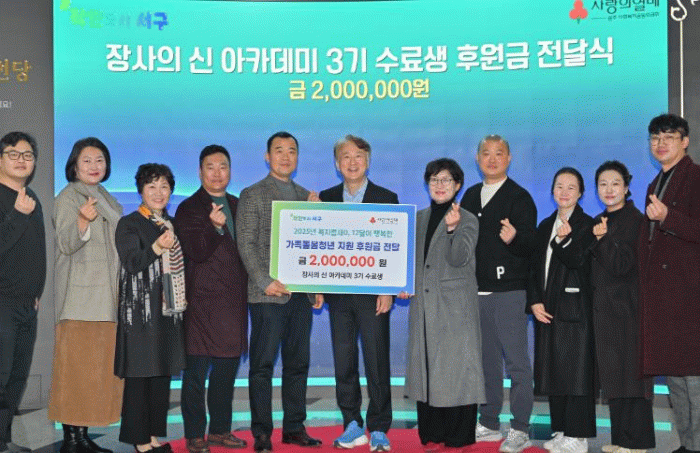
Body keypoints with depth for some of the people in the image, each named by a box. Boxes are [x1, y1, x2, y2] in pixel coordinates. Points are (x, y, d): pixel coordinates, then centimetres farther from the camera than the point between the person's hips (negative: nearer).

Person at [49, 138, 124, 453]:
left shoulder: (110, 201, 21)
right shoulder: (68, 197, -1)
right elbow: (66, 244, -12)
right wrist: (83, 220, -30)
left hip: (107, 296, 7)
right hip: (80, 295, -7)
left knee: (102, 365, 4)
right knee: (76, 364, -9)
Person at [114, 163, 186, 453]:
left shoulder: (171, 224, 17)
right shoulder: (129, 224, -3)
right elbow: (131, 263, -15)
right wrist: (157, 247, -29)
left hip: (168, 309, 7)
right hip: (141, 310, -7)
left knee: (163, 373, 8)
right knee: (139, 373, -5)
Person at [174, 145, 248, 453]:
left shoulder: (238, 207, 14)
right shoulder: (189, 209, -3)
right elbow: (197, 253, -15)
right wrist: (213, 227, -30)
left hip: (233, 303, 6)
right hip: (202, 303, -6)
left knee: (226, 370, 12)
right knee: (196, 372, -1)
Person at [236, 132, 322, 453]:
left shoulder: (306, 196, 18)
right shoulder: (252, 195, 2)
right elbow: (246, 244, -5)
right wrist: (265, 282, -13)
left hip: (301, 293, 5)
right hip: (268, 294, -5)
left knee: (298, 363, 9)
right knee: (263, 365, -1)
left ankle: (294, 427, 19)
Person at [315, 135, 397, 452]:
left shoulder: (386, 198, 2)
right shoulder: (326, 199, 10)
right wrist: (319, 288, 2)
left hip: (373, 292, -3)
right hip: (338, 294, 3)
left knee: (377, 362, -1)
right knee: (343, 362, 7)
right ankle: (352, 425, 17)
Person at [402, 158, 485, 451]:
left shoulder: (467, 220, -2)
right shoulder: (419, 218, 15)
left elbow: (458, 258, -17)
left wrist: (453, 228, -32)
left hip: (455, 308, -5)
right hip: (423, 305, 5)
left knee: (455, 366, -4)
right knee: (425, 366, 6)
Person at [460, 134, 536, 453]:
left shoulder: (519, 197, -3)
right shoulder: (470, 196, 15)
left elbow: (530, 245, -10)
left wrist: (514, 239, -29)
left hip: (509, 291, -6)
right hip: (476, 290, 6)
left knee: (516, 361, -3)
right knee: (486, 360, 13)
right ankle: (489, 424, 23)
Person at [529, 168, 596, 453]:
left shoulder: (586, 225, -3)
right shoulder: (545, 226, 14)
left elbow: (578, 262, -13)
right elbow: (536, 266, 12)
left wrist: (563, 240, -31)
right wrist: (535, 301, 1)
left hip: (575, 308, -6)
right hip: (547, 309, 6)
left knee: (576, 370, -4)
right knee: (553, 370, 10)